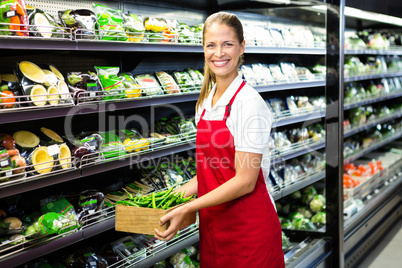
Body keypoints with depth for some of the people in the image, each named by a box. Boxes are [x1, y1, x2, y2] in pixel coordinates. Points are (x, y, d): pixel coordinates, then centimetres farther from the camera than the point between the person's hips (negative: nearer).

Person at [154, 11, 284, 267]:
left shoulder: (249, 103, -15)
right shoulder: (206, 100, 8)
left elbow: (245, 181, -18)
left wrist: (185, 208, -17)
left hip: (249, 227, -7)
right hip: (213, 224, 7)